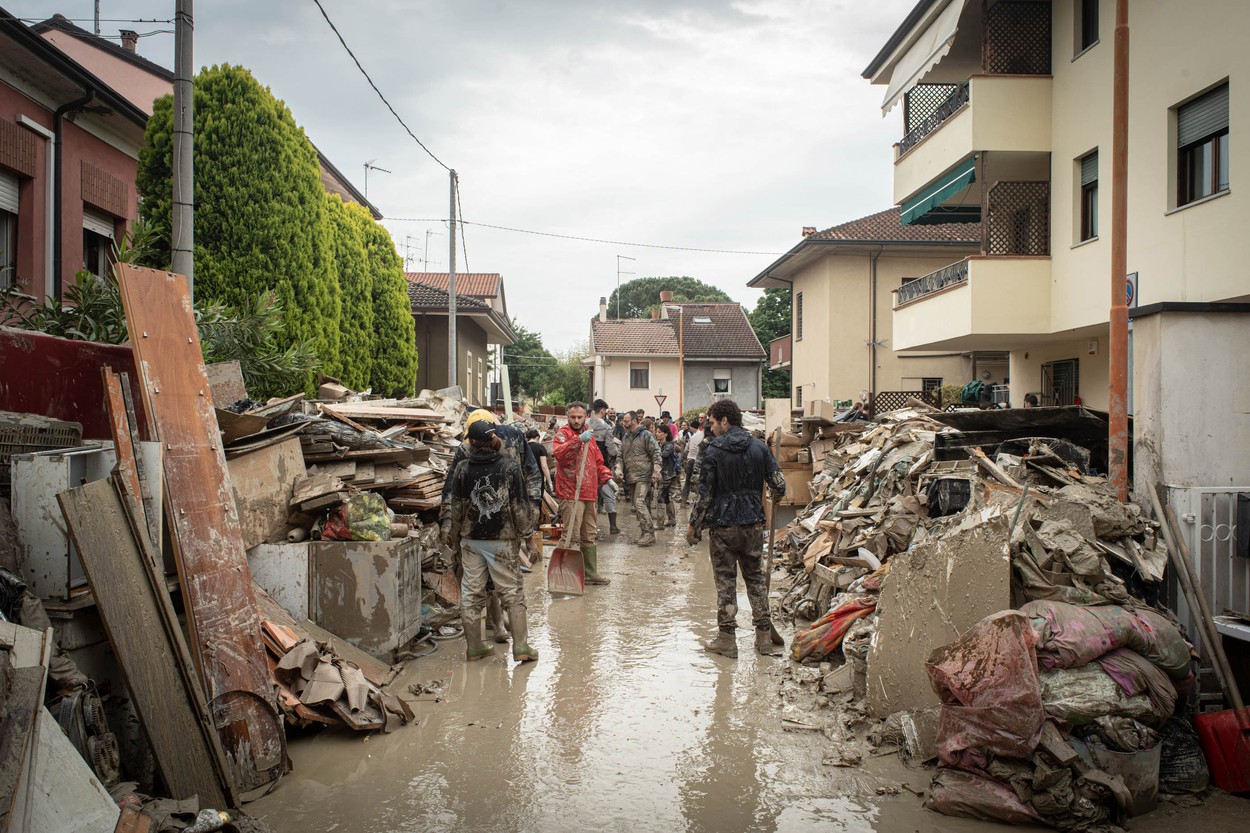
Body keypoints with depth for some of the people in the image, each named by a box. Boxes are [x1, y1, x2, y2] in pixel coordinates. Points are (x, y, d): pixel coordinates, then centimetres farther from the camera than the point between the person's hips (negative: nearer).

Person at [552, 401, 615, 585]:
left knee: (589, 537, 16)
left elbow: (598, 462, 24)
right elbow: (559, 454, -28)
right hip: (571, 495, -8)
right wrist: (579, 440, -39)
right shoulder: (562, 434, -6)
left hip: (589, 494, 8)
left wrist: (607, 478, 8)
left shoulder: (589, 435, 18)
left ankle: (591, 573, 27)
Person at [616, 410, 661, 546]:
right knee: (643, 505, 10)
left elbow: (656, 454, -10)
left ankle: (648, 532, -15)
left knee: (639, 503, -18)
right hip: (631, 477, 8)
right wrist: (619, 468, 2)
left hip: (644, 476, -8)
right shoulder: (626, 437, 16)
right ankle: (648, 534, 15)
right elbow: (621, 456, 20)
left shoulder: (646, 435, -6)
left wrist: (656, 473, -17)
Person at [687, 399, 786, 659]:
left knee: (725, 580, 4)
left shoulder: (714, 451, -10)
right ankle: (764, 637, 15)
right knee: (756, 578, 13)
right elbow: (779, 487, 0)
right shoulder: (759, 448, 2)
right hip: (753, 523, 4)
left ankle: (726, 639, 8)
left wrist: (694, 525, -1)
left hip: (723, 524, -4)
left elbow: (705, 495, -11)